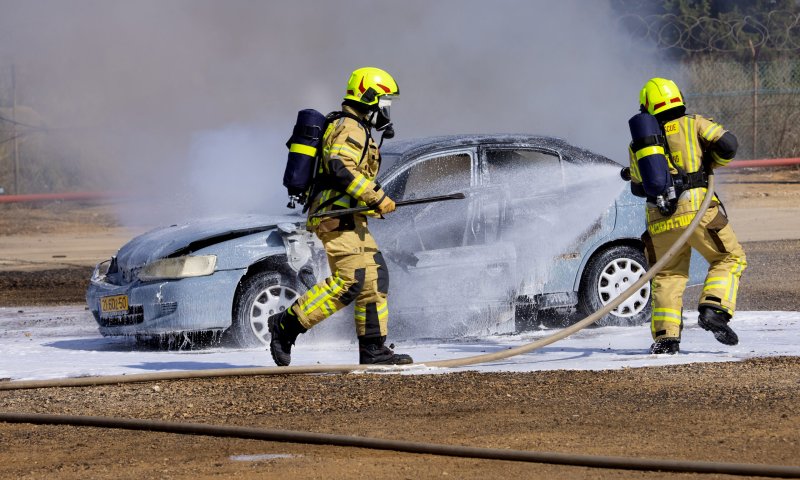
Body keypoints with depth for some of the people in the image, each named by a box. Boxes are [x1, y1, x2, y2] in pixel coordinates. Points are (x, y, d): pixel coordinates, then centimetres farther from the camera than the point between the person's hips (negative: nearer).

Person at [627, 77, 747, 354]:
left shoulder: (637, 143, 16)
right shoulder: (693, 124, 6)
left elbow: (638, 188, 21)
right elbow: (728, 144, -5)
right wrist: (710, 163, 14)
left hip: (659, 218, 3)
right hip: (695, 207, -3)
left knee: (667, 276, 14)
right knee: (730, 259, 11)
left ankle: (665, 336, 1)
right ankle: (713, 310, -9)